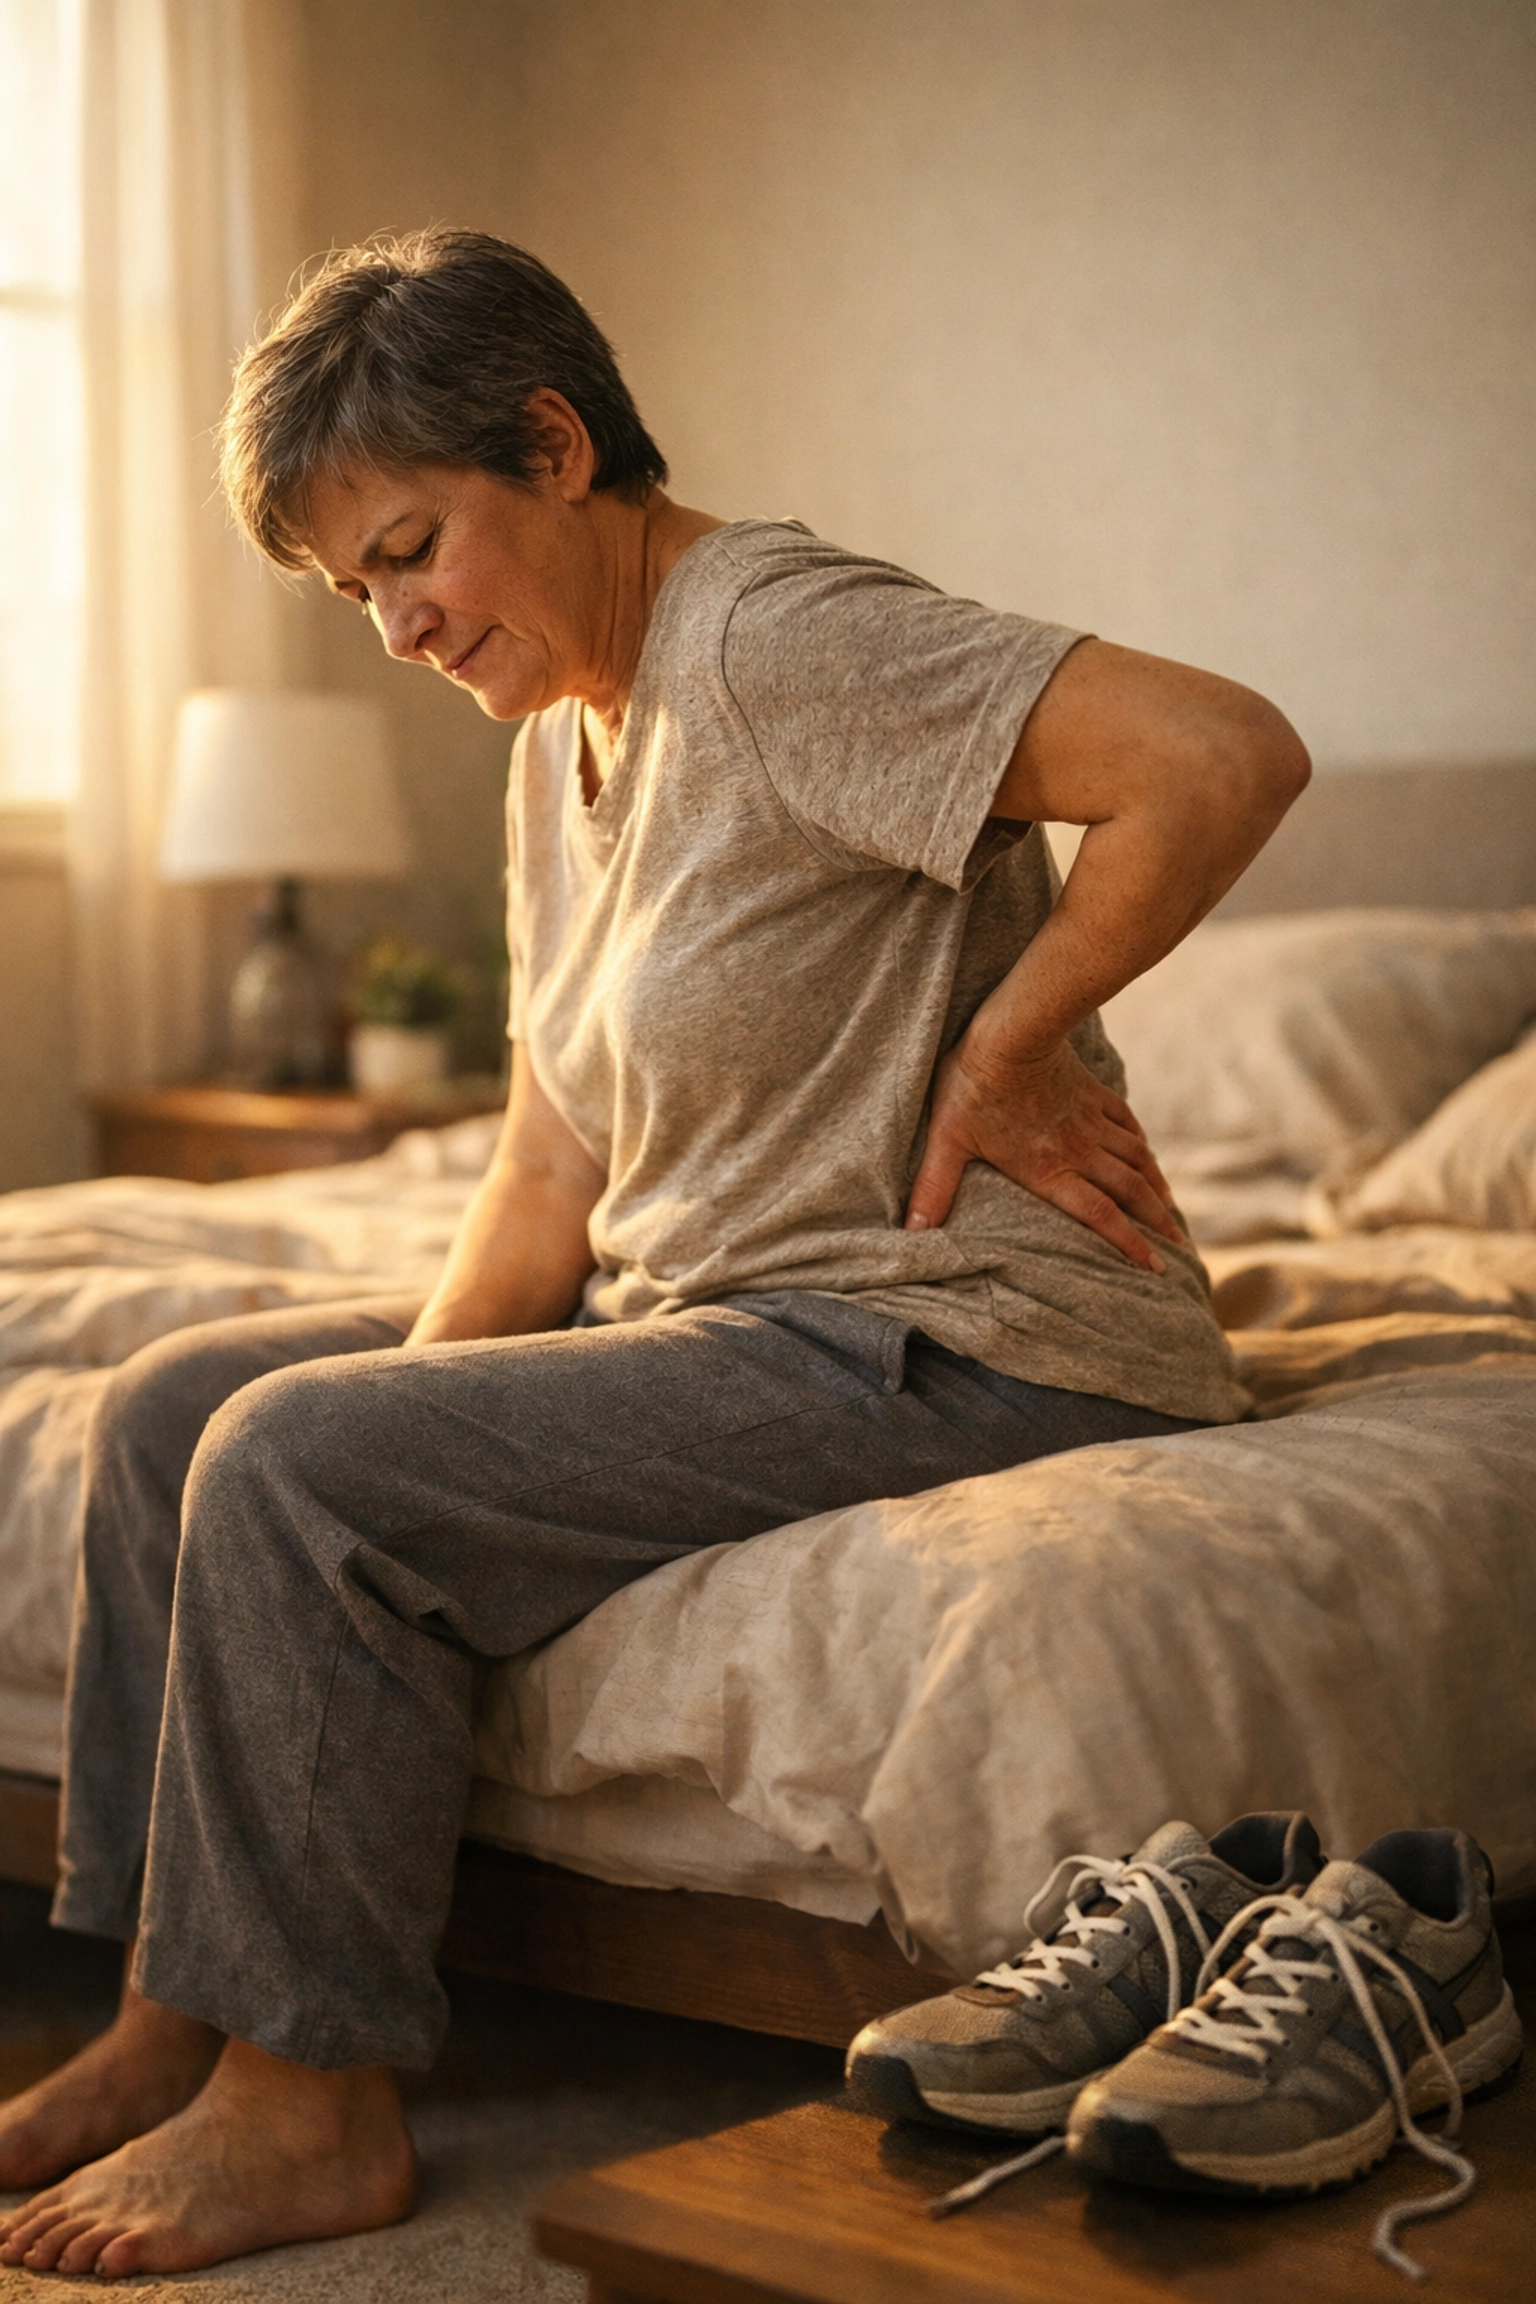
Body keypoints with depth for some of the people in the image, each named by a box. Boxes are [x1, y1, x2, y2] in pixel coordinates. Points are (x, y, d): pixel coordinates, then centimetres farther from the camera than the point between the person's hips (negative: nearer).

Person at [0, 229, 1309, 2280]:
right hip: (698, 1305, 10)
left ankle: (308, 2105, -8)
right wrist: (424, 1406, -4)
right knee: (175, 1407, 6)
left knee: (297, 1470, -21)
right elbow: (556, 1165, 10)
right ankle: (176, 2019, 10)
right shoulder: (564, 740, 13)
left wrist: (1001, 1047, -19)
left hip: (950, 1339, -10)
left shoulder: (778, 637, -16)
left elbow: (1230, 754, -29)